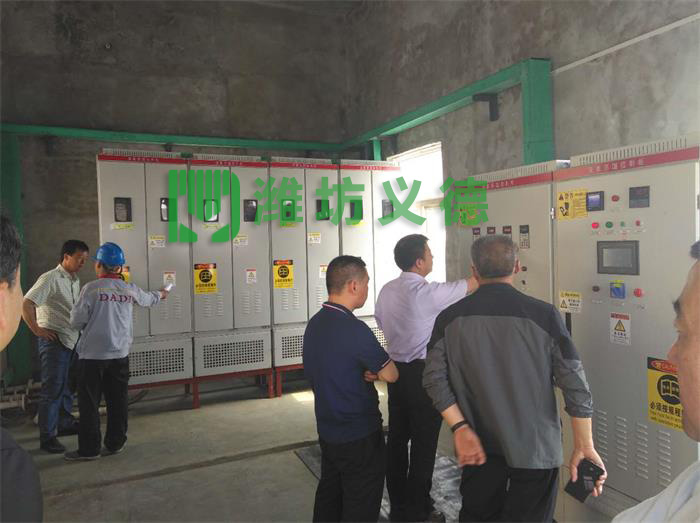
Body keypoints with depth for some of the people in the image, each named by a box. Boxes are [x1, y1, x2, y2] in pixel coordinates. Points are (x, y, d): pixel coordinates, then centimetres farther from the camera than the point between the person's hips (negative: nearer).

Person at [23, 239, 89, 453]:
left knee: (67, 386, 17)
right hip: (54, 341, -8)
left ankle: (65, 423, 30)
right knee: (52, 389, -4)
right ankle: (47, 437, 4)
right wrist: (37, 330, -16)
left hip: (72, 340, 8)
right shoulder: (50, 278, -13)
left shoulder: (75, 280, 12)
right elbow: (26, 304, -19)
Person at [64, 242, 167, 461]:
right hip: (120, 353, 4)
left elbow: (76, 322, -10)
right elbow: (147, 299, 23)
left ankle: (89, 449, 12)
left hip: (92, 354, -4)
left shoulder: (91, 289, -11)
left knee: (89, 402, 6)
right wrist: (160, 294, 45)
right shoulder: (129, 289, 3)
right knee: (118, 401, 12)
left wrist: (89, 323, 14)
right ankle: (115, 443, 21)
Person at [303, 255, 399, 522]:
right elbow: (390, 375, -17)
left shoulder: (314, 323, 2)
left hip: (327, 429, 8)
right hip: (359, 436, -8)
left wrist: (362, 373, -3)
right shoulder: (354, 329, -25)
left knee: (329, 496, 21)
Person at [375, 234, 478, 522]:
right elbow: (471, 285, -10)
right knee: (424, 443, 4)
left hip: (395, 370, 8)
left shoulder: (387, 290, 4)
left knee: (397, 437, 15)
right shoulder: (426, 292, -19)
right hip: (422, 373, -8)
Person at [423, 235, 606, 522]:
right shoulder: (543, 314, -13)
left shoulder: (450, 318, -7)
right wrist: (584, 446, -5)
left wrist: (461, 429, -8)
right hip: (535, 447, -2)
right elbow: (575, 384, -12)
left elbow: (435, 379, -11)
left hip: (477, 445, 2)